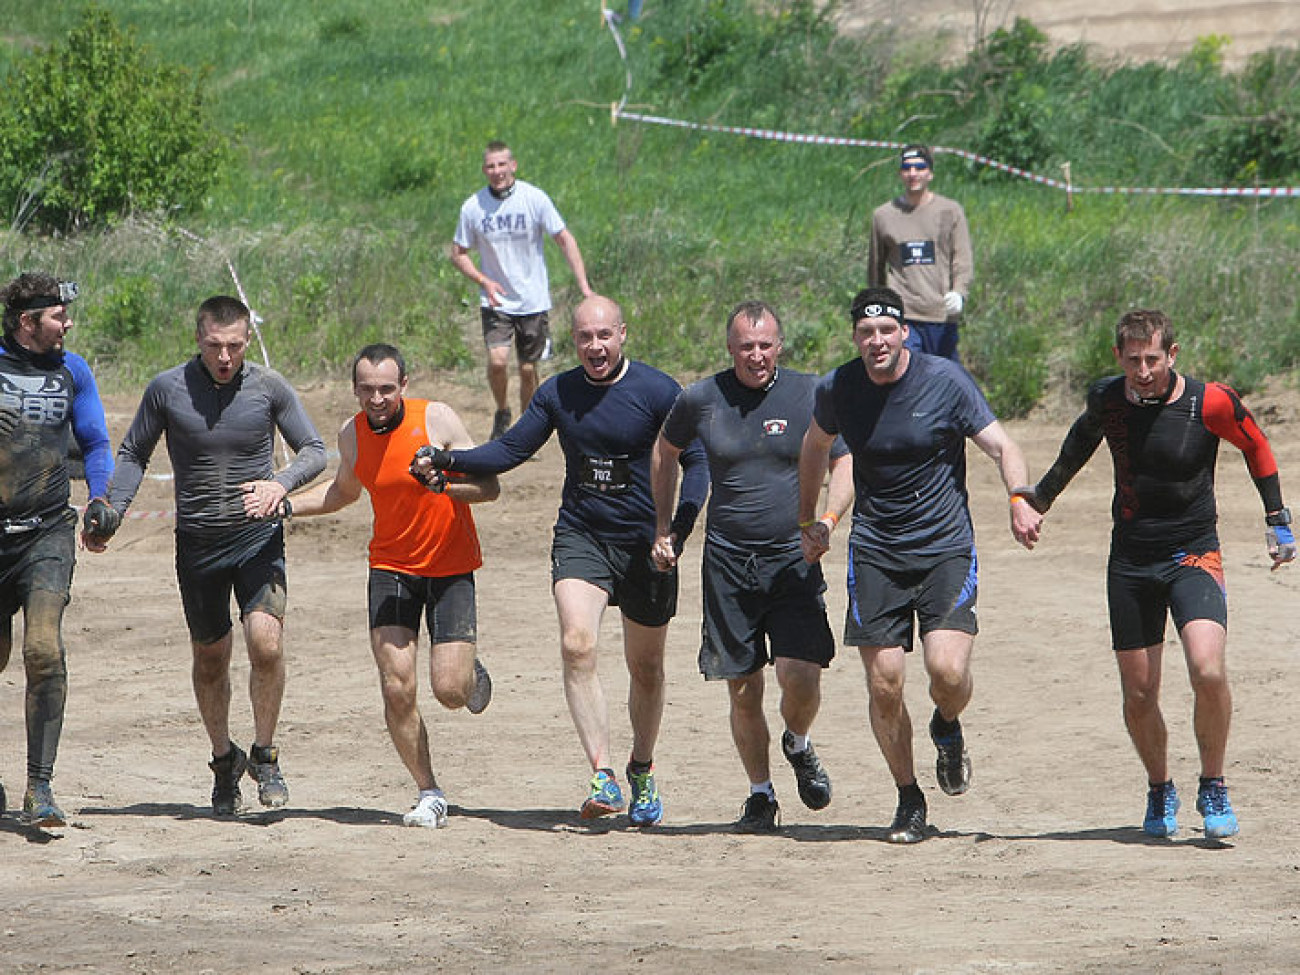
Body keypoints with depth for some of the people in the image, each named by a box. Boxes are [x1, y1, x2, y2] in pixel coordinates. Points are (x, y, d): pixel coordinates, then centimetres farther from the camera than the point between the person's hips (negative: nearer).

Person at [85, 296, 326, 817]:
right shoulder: (166, 389, -5)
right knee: (209, 658, 12)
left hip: (258, 535, -1)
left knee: (266, 642, -20)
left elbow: (314, 450, 1)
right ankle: (224, 759, 34)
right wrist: (110, 514, -6)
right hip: (197, 540, 1)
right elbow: (133, 454, 8)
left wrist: (282, 483, -20)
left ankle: (264, 754, 0)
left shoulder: (269, 387, -6)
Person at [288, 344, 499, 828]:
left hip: (451, 566, -3)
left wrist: (444, 483, -30)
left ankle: (471, 673, 28)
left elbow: (490, 486, -12)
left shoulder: (436, 418, -13)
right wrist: (284, 506, 12)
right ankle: (429, 794, 6)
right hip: (391, 565, 3)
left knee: (450, 690, -11)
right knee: (397, 689, -10)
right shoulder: (352, 435, 0)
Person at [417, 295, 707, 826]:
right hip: (580, 537, 1)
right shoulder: (557, 394, 2)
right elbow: (511, 449, 8)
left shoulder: (658, 391, -8)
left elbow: (695, 461, -4)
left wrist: (678, 529, -16)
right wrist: (452, 460, -8)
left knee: (645, 668, 10)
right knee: (577, 646, -22)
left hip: (645, 543, -1)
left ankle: (642, 771, 33)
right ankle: (603, 776, -23)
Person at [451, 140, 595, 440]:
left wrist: (584, 286, -13)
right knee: (497, 360, -18)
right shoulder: (473, 207, -4)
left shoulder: (534, 199, -8)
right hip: (496, 302, 0)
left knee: (528, 369, 5)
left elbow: (565, 241, -4)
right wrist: (484, 281, -12)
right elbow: (458, 253, 6)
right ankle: (501, 413, 9)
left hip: (533, 301, 0)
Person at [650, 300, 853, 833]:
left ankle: (798, 745, 19)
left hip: (794, 559, -1)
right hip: (727, 563, 1)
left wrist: (828, 519, -12)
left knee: (800, 677, -15)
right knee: (743, 689, 2)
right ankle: (760, 795, 19)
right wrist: (663, 528, 17)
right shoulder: (699, 399, 1)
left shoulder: (809, 395, -2)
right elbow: (665, 453, 20)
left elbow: (845, 462, 6)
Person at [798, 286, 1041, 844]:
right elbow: (815, 445, 20)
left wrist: (1020, 500, -27)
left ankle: (947, 729, 17)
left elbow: (1001, 446, -8)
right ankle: (909, 801, 14)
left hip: (946, 549, -2)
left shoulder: (946, 381, -8)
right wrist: (809, 522, 22)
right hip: (875, 552, 2)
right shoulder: (837, 390, -1)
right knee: (884, 684, -5)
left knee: (948, 670, -19)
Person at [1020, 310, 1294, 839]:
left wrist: (1278, 521, 9)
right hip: (1130, 560, 3)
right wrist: (1044, 493, 32)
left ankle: (1213, 787, -3)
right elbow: (1084, 435, 21)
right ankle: (1159, 792, 29)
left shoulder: (1211, 402, -13)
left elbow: (1256, 448, 6)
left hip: (1193, 556, -3)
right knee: (1138, 694, 4)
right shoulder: (1106, 398, -3)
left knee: (1208, 670, -23)